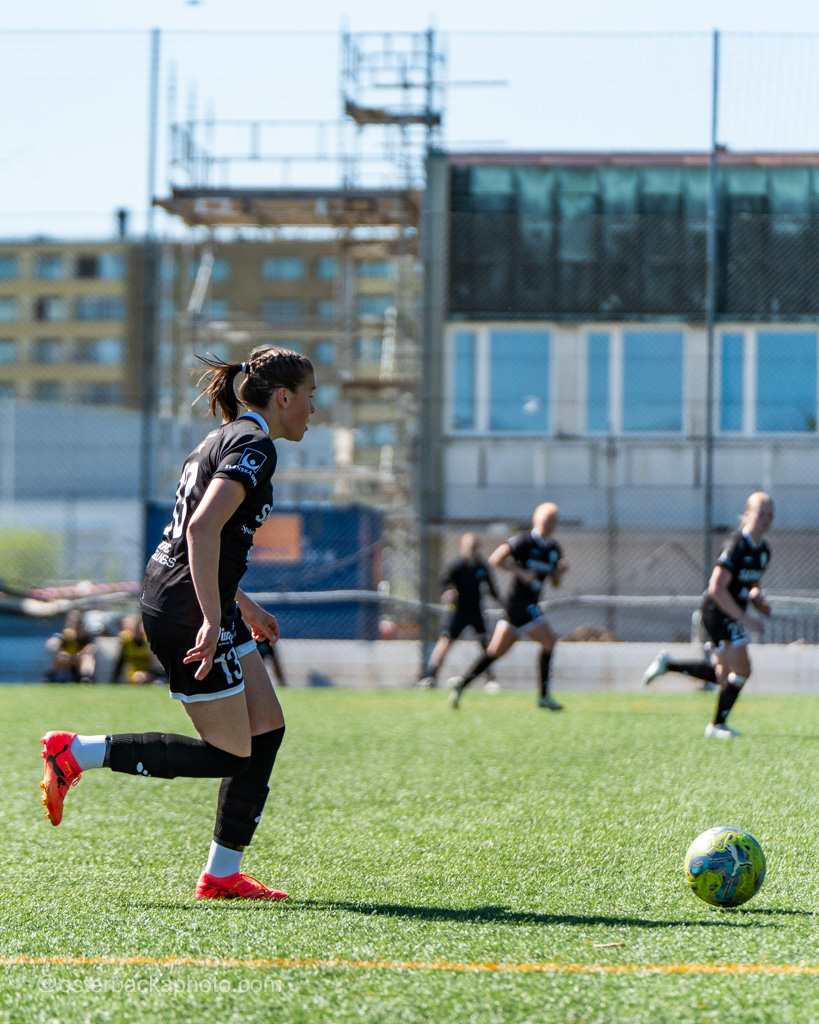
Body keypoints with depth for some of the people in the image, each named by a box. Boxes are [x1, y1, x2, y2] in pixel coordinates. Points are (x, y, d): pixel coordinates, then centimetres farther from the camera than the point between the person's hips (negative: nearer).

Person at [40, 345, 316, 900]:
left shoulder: (227, 439, 17)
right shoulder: (255, 447, -14)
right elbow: (203, 529, -27)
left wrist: (243, 606, 29)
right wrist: (213, 620, -29)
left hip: (171, 599, 11)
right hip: (190, 614, -11)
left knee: (267, 729, 10)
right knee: (229, 755, -4)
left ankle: (222, 874, 11)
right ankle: (77, 753, -2)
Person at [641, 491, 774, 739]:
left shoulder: (763, 550, 8)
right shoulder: (736, 545, -20)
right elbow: (717, 589, -26)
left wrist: (757, 598, 0)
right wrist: (744, 619, -26)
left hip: (733, 615, 9)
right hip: (718, 614, -9)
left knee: (723, 676, 10)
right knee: (742, 670, -8)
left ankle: (667, 665, 24)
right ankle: (717, 725, 8)